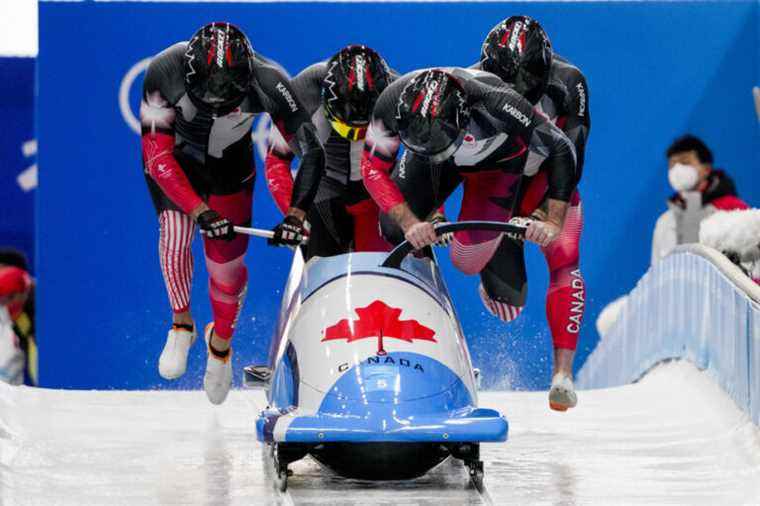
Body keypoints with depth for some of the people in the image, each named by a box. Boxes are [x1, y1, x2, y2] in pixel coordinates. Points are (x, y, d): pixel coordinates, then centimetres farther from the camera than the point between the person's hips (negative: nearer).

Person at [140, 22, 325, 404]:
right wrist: (201, 211, -41)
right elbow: (158, 156, -33)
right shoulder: (166, 72, -37)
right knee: (175, 232, -25)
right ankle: (181, 323, -1)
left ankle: (221, 342, 30)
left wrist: (296, 215, -36)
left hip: (230, 166, 1)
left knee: (227, 263, 0)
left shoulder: (267, 83, -34)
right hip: (174, 157, -1)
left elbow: (311, 154, -26)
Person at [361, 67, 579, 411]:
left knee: (469, 259, -16)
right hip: (434, 163, 3)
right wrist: (409, 222, -38)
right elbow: (374, 169, -25)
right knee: (394, 229, -17)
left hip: (498, 161, -3)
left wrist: (553, 222, -34)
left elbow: (561, 151, -30)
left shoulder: (501, 106, -44)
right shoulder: (394, 103, -37)